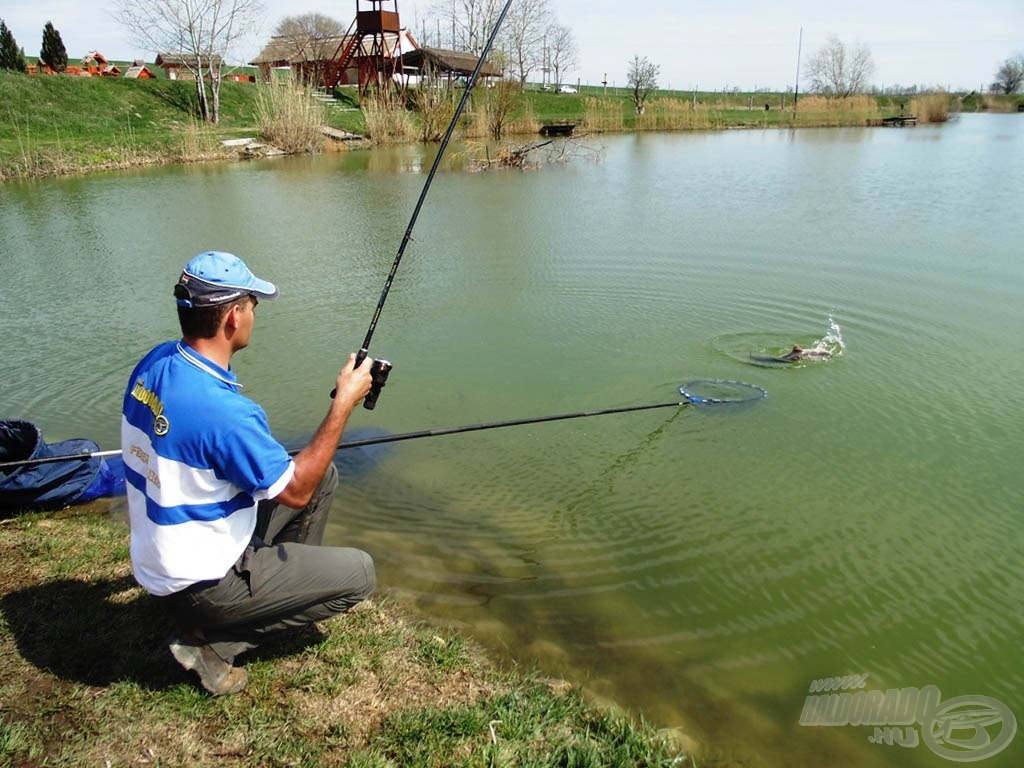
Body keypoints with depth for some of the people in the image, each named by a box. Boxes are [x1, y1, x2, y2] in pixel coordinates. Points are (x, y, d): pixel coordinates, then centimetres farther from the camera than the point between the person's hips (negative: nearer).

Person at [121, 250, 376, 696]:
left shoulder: (153, 364, -6)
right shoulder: (221, 410, -33)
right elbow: (296, 491, -22)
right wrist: (343, 404, -18)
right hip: (197, 586, -8)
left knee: (323, 476, 10)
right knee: (358, 574, -2)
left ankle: (289, 581, 22)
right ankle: (210, 639, 1)